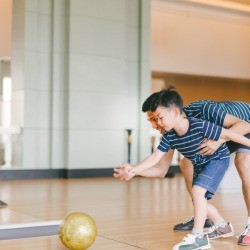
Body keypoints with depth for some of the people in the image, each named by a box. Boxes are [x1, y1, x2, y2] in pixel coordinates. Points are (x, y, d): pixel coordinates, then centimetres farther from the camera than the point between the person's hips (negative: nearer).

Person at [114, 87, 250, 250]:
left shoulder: (200, 126, -33)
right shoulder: (170, 137, -15)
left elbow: (227, 134, -26)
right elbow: (155, 157, -14)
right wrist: (134, 170, -26)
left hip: (218, 159, -8)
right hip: (200, 165, 8)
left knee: (197, 191, -25)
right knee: (199, 201, 13)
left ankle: (198, 236, -18)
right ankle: (224, 227, 36)